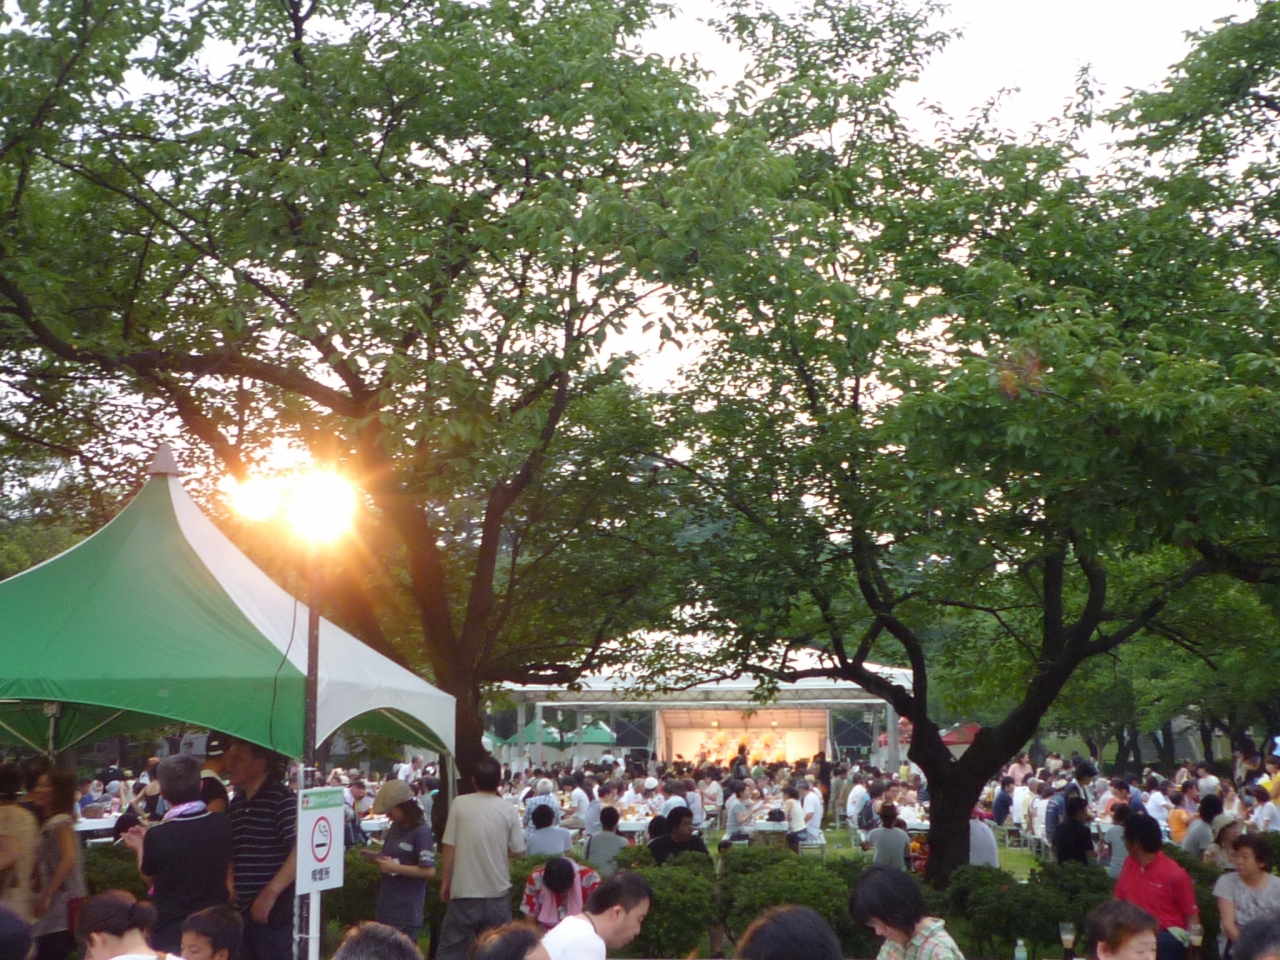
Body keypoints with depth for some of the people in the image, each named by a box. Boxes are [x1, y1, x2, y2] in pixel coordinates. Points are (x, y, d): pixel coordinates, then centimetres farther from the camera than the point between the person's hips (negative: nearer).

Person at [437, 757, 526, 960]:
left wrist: (445, 881, 5)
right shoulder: (508, 810, -3)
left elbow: (448, 846, -6)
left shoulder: (459, 804, -6)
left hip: (464, 890, -1)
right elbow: (517, 850, 0)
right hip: (497, 891, 1)